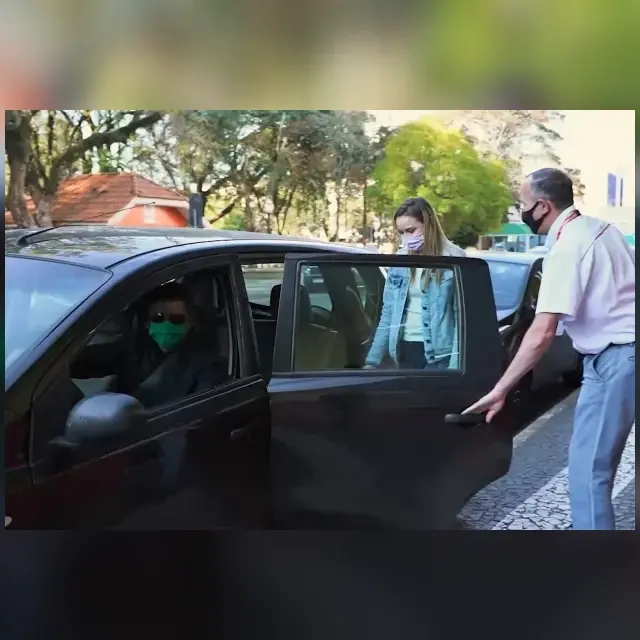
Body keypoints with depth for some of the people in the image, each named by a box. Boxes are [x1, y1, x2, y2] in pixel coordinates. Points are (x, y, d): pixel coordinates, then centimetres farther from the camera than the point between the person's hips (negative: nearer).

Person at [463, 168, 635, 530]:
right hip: (626, 350, 10)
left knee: (587, 468, -5)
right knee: (597, 464, 16)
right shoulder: (599, 228, 10)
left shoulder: (567, 247, -18)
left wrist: (500, 390, -22)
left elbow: (542, 333, -25)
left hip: (614, 357, -10)